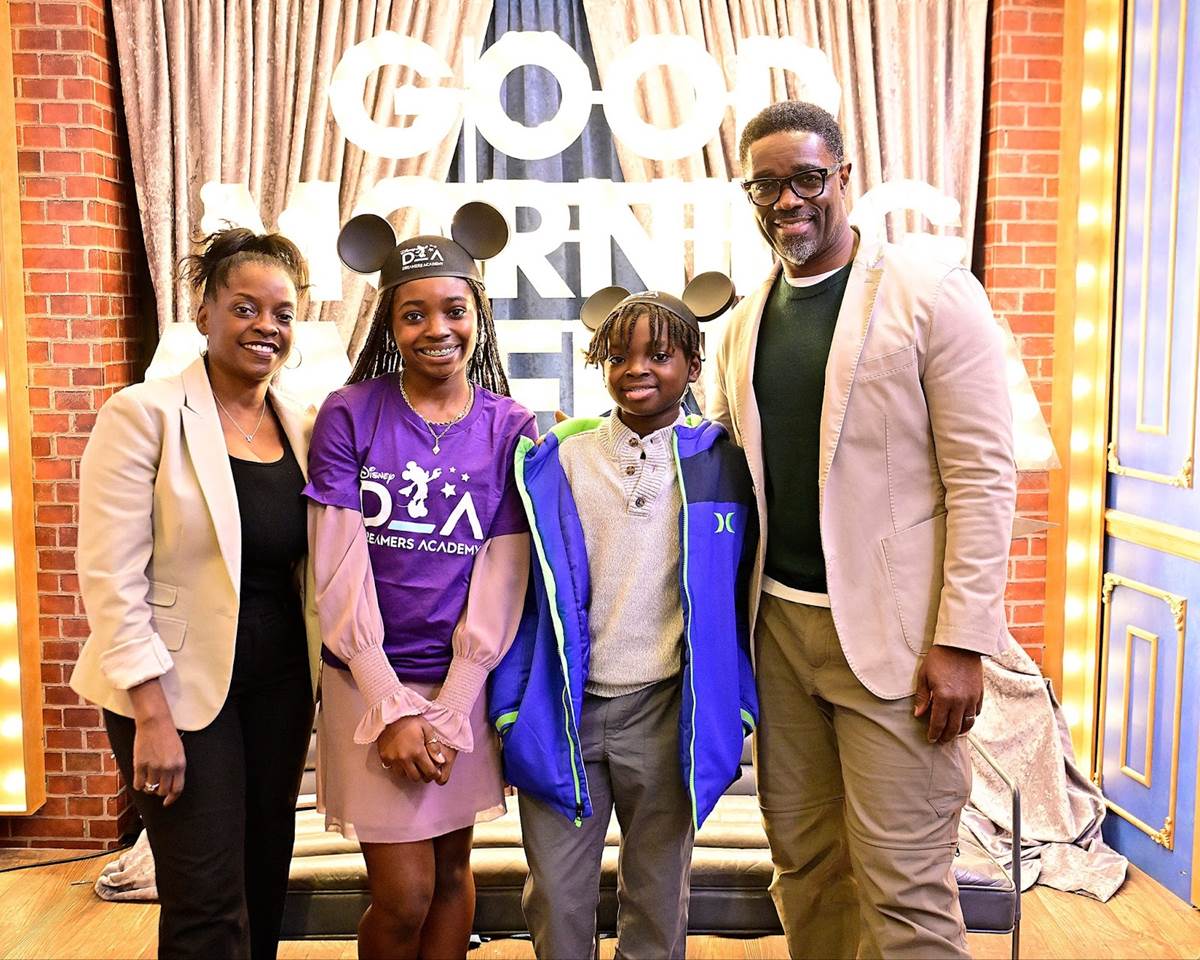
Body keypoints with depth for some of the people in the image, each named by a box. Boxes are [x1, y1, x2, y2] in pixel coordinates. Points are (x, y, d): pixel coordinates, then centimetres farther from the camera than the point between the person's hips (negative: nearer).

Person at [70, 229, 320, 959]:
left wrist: (317, 685, 6)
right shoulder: (144, 414, -12)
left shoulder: (303, 427, 4)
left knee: (266, 887, 17)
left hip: (280, 684, 5)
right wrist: (152, 714, -17)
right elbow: (111, 578, -14)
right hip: (180, 686, -5)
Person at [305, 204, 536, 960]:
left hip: (470, 681, 2)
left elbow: (502, 581, -3)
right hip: (371, 679, -2)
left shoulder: (511, 428, -1)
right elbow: (340, 574, -8)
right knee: (402, 897, 3)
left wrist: (450, 714, -8)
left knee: (452, 869, 15)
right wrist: (393, 709, -11)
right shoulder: (349, 415, -6)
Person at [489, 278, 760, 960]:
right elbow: (528, 590, 4)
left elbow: (740, 594, 5)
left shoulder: (722, 466, 0)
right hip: (563, 711, 1)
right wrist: (512, 704, 1)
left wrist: (735, 704, 2)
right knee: (556, 901, 11)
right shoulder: (556, 463, 1)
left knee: (659, 899, 15)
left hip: (668, 712, 0)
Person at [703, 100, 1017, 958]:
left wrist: (962, 641, -14)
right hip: (779, 622, 5)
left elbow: (983, 478, -9)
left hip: (892, 634, -5)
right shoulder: (745, 323, 12)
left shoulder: (934, 294, -5)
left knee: (903, 887, 0)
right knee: (804, 863, 15)